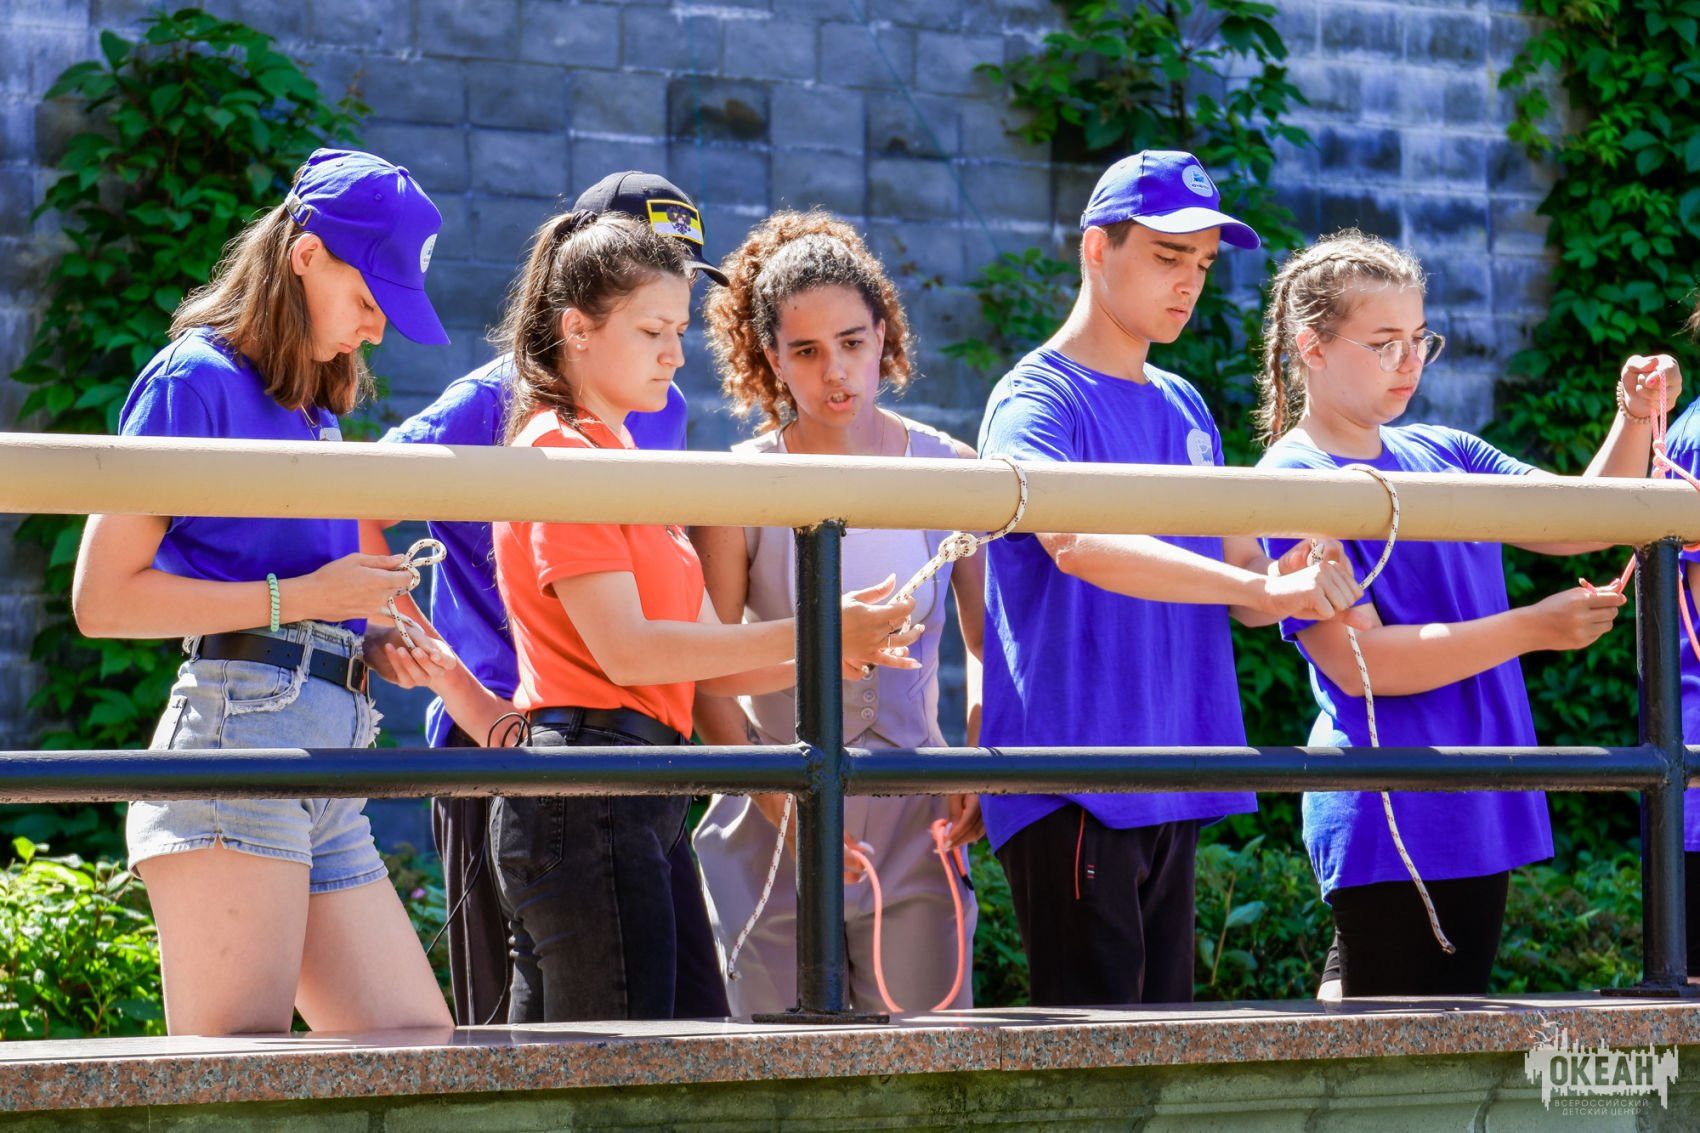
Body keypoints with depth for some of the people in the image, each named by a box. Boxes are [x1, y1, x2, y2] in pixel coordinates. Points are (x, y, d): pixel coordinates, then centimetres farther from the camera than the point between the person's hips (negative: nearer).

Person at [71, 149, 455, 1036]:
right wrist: (300, 599, -9)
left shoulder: (314, 414, 24)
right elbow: (102, 598, -8)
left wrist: (372, 637, 12)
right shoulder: (196, 379, -1)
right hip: (236, 736, -9)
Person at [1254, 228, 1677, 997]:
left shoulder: (1442, 455, 13)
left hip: (1478, 811, 8)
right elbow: (1357, 660, -17)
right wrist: (1532, 629, -19)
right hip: (1388, 818, -8)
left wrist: (1633, 424, -2)